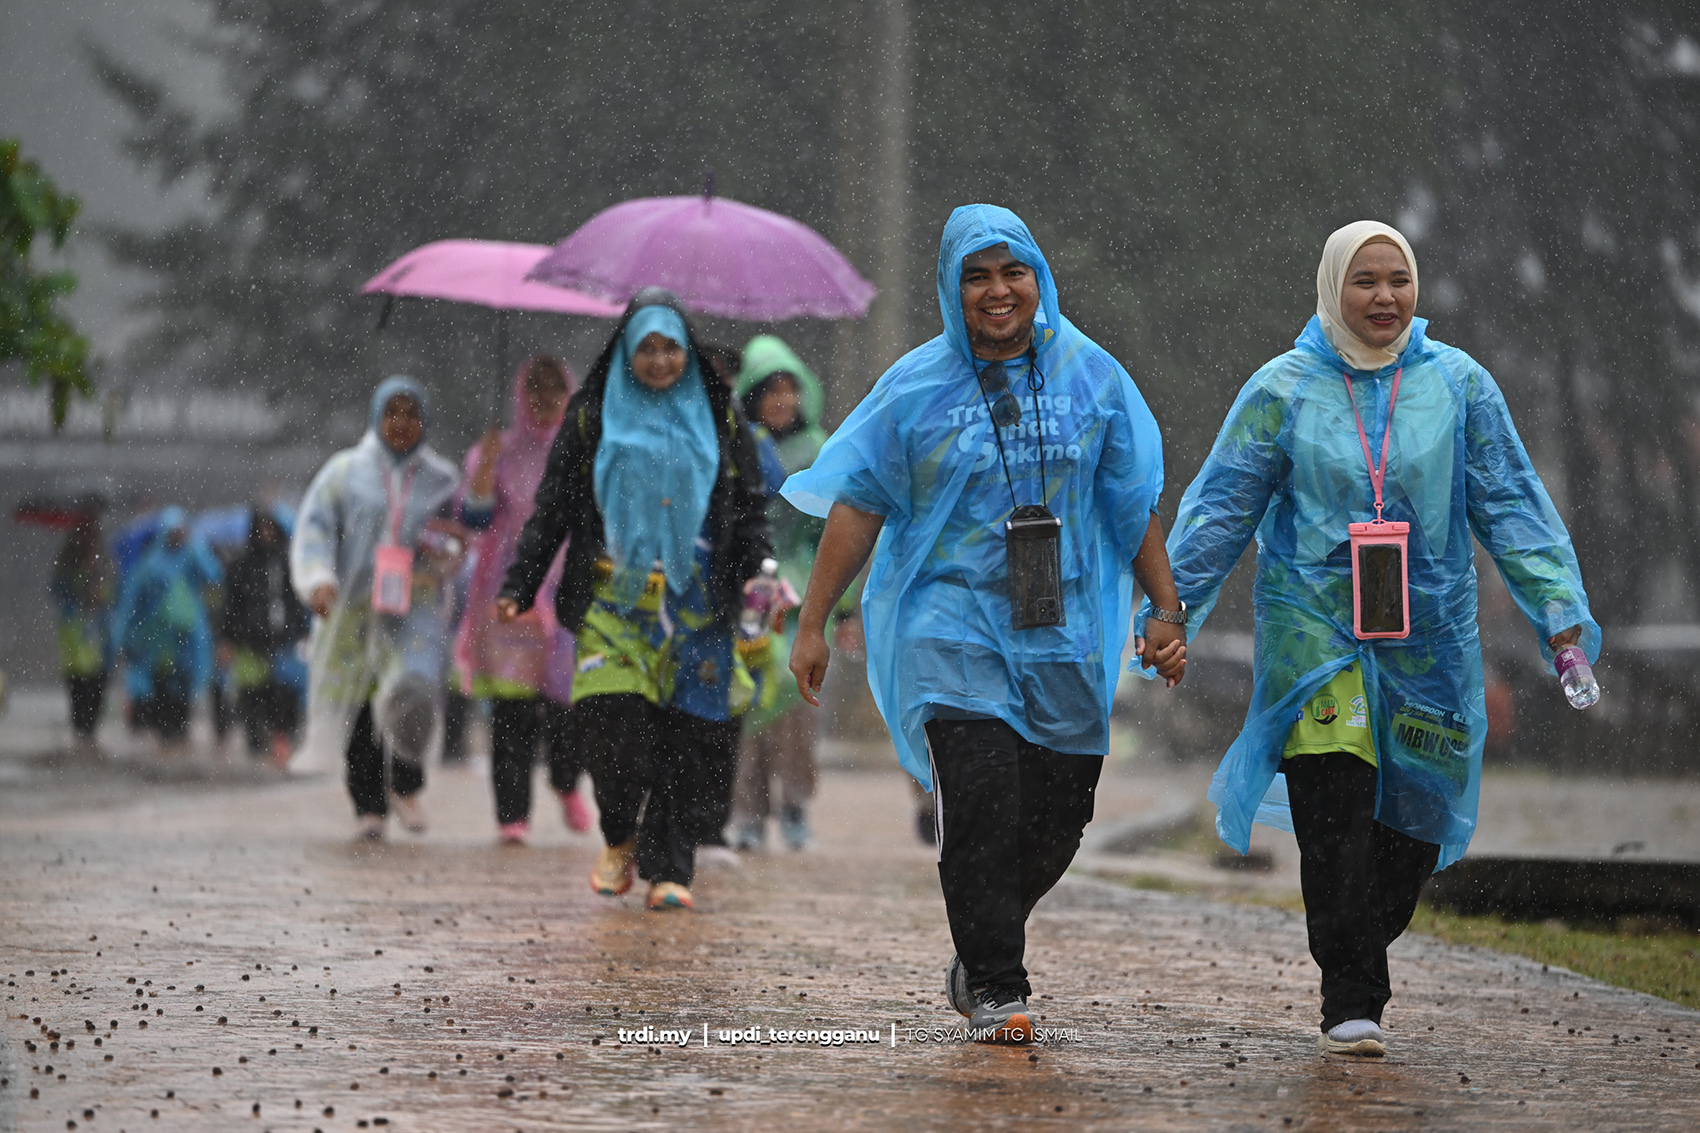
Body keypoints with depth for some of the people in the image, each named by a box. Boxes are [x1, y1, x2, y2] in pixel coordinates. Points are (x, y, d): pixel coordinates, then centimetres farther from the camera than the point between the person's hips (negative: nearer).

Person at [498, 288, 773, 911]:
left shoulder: (720, 421, 12)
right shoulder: (592, 419, 9)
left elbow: (750, 509, 13)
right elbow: (552, 510, 9)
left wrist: (756, 575, -4)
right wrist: (519, 586, 1)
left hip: (696, 602, 1)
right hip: (614, 597, -1)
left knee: (684, 734, -4)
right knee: (610, 714, -17)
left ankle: (668, 868, 5)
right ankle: (621, 840, 7)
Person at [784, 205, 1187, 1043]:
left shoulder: (1091, 375, 6)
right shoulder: (917, 386, 0)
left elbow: (1136, 507, 12)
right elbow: (858, 505, 3)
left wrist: (1168, 614, 9)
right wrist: (812, 623, -1)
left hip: (1064, 634, 3)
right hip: (955, 631, -3)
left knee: (1058, 816, 3)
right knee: (983, 806, -14)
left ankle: (977, 960, 26)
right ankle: (995, 989, -4)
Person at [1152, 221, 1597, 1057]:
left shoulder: (1458, 385, 4)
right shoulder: (1283, 390, 1)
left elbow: (1512, 509, 4)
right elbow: (1219, 511, 2)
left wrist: (1561, 612, -4)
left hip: (1427, 636, 2)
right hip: (1315, 631, -2)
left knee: (1414, 826, 5)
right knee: (1335, 819, -13)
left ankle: (1359, 953, 30)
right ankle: (1349, 1004, -8)